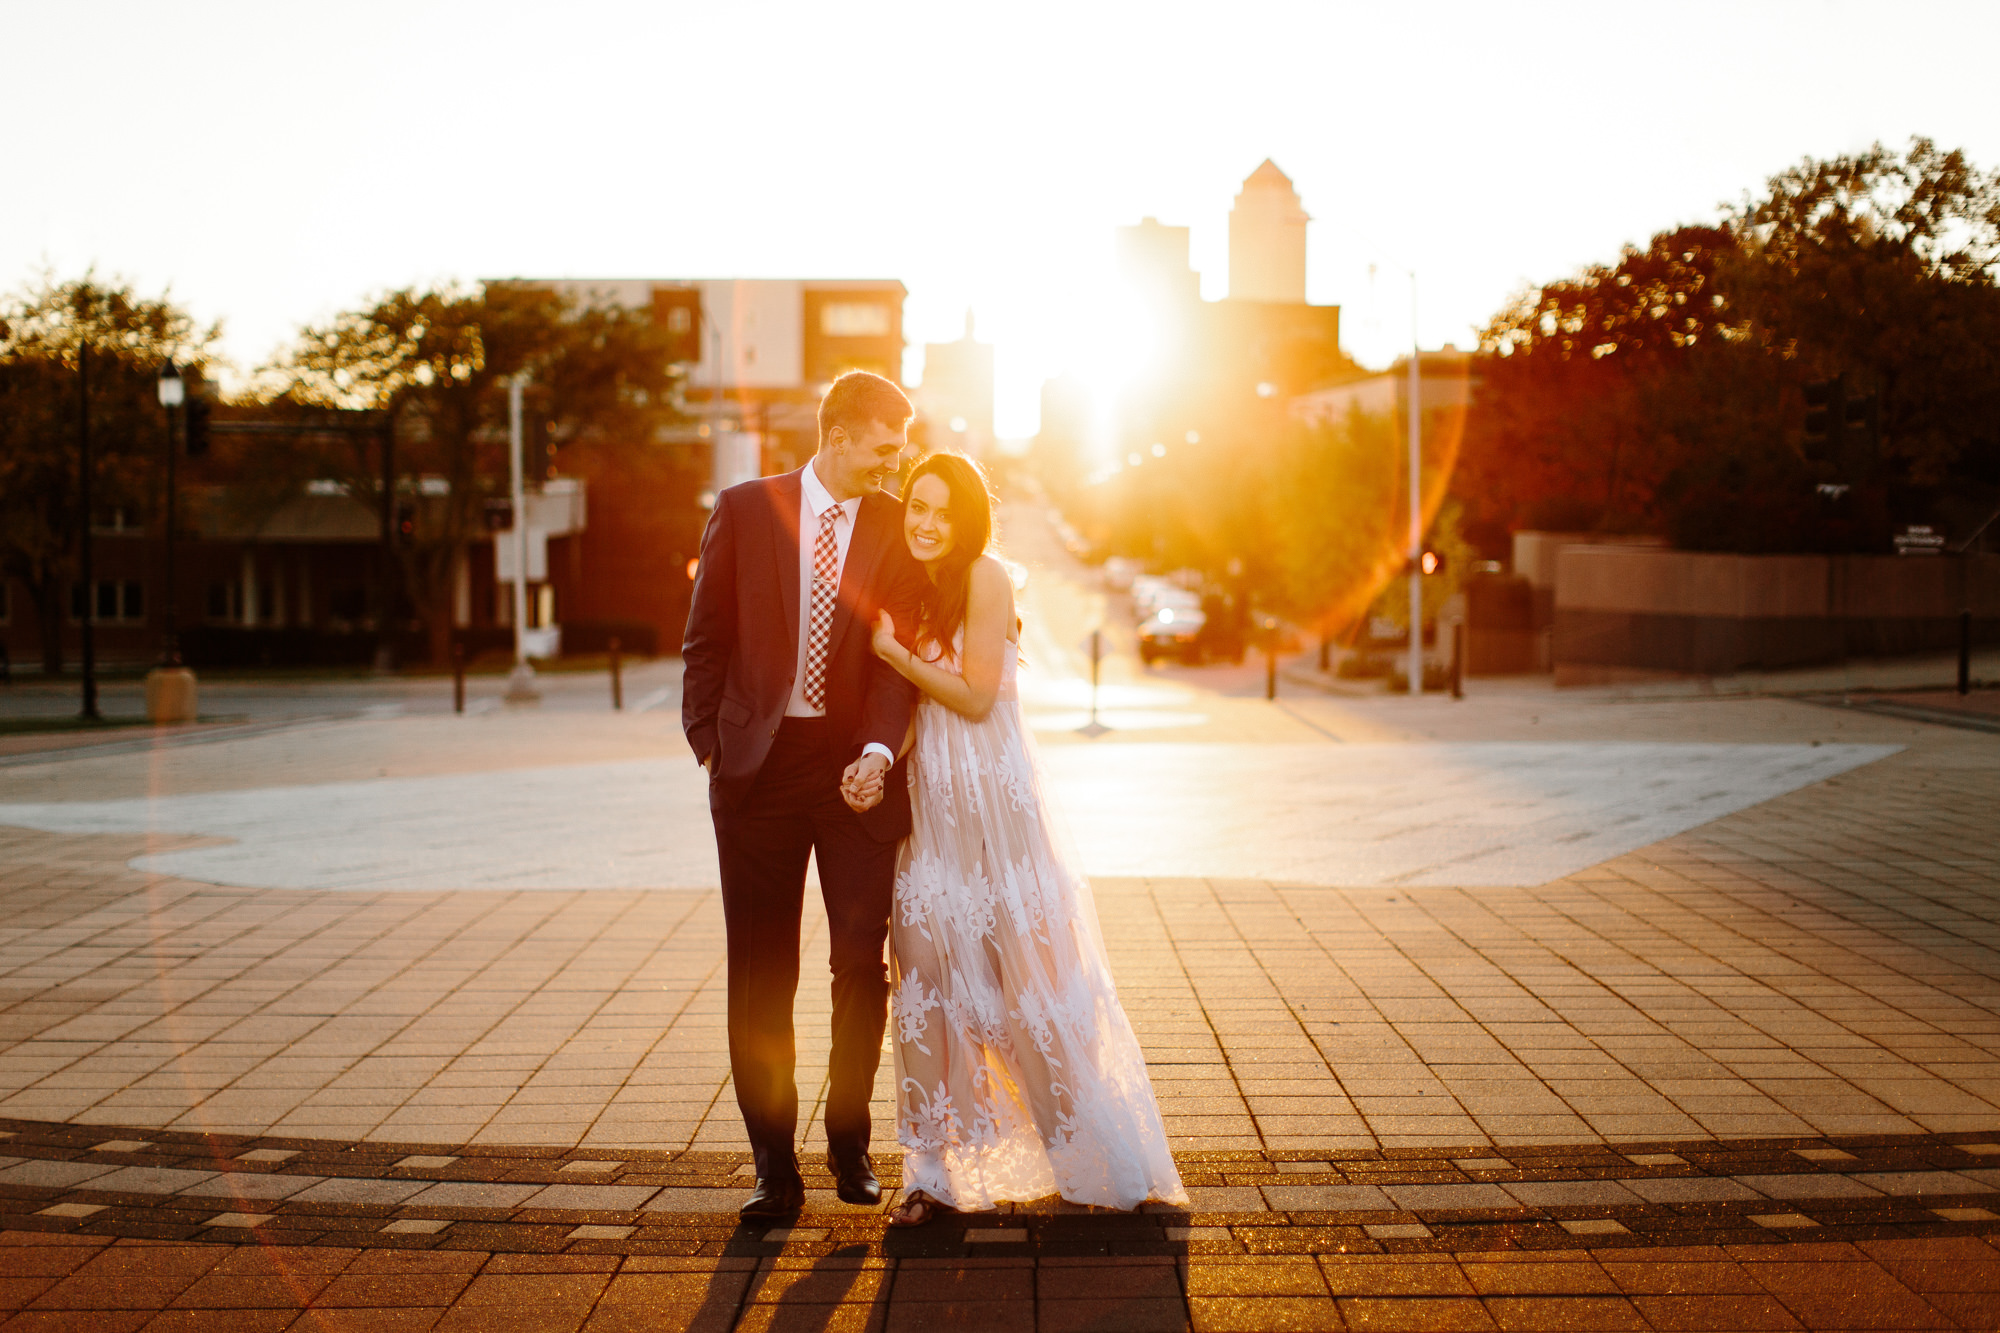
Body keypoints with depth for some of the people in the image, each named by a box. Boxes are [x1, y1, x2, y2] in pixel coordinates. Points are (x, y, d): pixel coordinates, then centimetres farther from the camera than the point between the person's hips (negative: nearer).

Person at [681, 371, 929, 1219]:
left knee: (862, 960, -1)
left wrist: (879, 748, -17)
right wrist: (710, 744, 0)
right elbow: (707, 638, 6)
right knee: (761, 975, 3)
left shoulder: (897, 529, 4)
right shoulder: (745, 509, 3)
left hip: (855, 767, 0)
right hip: (759, 763, 0)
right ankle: (775, 1164, 13)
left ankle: (849, 1141, 19)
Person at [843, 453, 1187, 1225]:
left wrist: (893, 650, -12)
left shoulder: (986, 579, -9)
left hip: (992, 794, -6)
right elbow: (904, 710, 12)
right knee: (927, 974, 1)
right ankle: (936, 1170, 8)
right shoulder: (910, 589, 11)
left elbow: (975, 697, -13)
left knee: (1023, 971, 0)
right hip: (927, 800, 6)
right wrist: (875, 766, -5)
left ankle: (1095, 1157, 17)